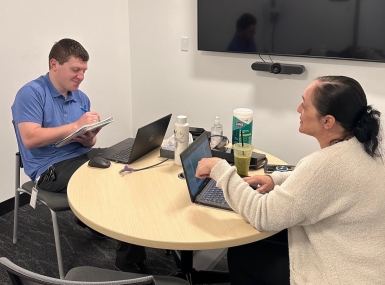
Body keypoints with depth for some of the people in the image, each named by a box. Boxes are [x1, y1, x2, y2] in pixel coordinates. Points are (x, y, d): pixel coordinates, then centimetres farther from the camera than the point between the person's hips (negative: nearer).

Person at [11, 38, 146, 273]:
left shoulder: (81, 98, 11)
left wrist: (89, 138, -12)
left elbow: (88, 143, 14)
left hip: (83, 157, 7)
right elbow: (30, 139, -20)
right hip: (51, 168, -7)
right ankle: (130, 255, -8)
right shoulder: (31, 93, -9)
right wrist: (76, 126, -20)